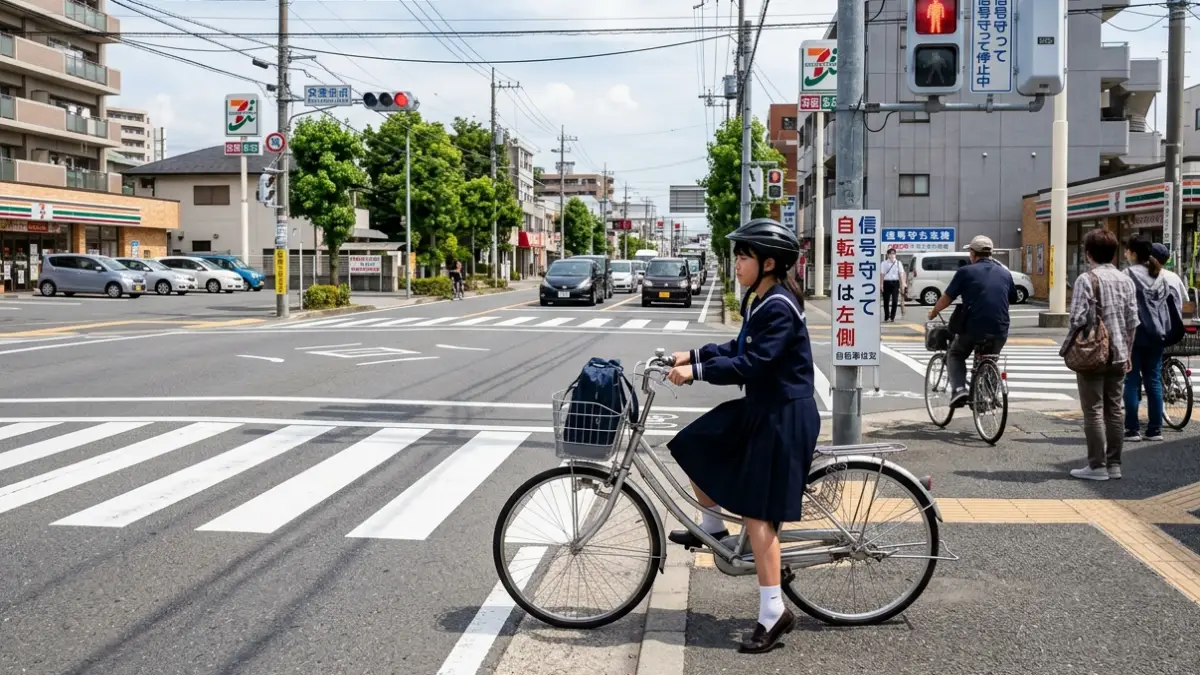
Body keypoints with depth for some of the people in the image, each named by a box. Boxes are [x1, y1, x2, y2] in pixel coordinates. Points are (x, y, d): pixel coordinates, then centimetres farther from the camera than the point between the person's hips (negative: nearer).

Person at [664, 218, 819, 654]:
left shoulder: (779, 307, -21)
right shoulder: (759, 300, 9)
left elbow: (751, 365, -27)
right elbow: (739, 350, 15)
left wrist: (697, 371, -26)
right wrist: (693, 355, 5)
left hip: (784, 416, -10)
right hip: (760, 407, 10)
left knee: (757, 511, -6)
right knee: (694, 447, 13)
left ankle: (773, 611, 2)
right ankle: (713, 527, 33)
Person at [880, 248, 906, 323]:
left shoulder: (898, 263, 7)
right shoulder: (884, 263, 4)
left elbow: (901, 274, 5)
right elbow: (882, 274, 1)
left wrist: (903, 284, -2)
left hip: (895, 282, 0)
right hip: (887, 282, 0)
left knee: (895, 300, -5)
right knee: (886, 301, 3)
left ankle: (892, 317, 4)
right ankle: (886, 318, 12)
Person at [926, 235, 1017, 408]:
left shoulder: (966, 271, 0)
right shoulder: (1005, 273, 13)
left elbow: (947, 298, 2)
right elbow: (1012, 298, 22)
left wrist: (934, 312, 20)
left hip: (973, 327, -3)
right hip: (1000, 330, 4)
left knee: (955, 355, 19)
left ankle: (959, 389, -2)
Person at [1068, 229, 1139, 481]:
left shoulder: (1087, 279, -12)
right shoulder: (1125, 280, 6)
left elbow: (1078, 319, -15)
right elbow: (1132, 321, 8)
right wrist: (1127, 351, 17)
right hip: (1118, 355, 6)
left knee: (1093, 411, 0)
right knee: (1115, 409, 11)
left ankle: (1097, 466, 2)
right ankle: (1114, 464, 15)